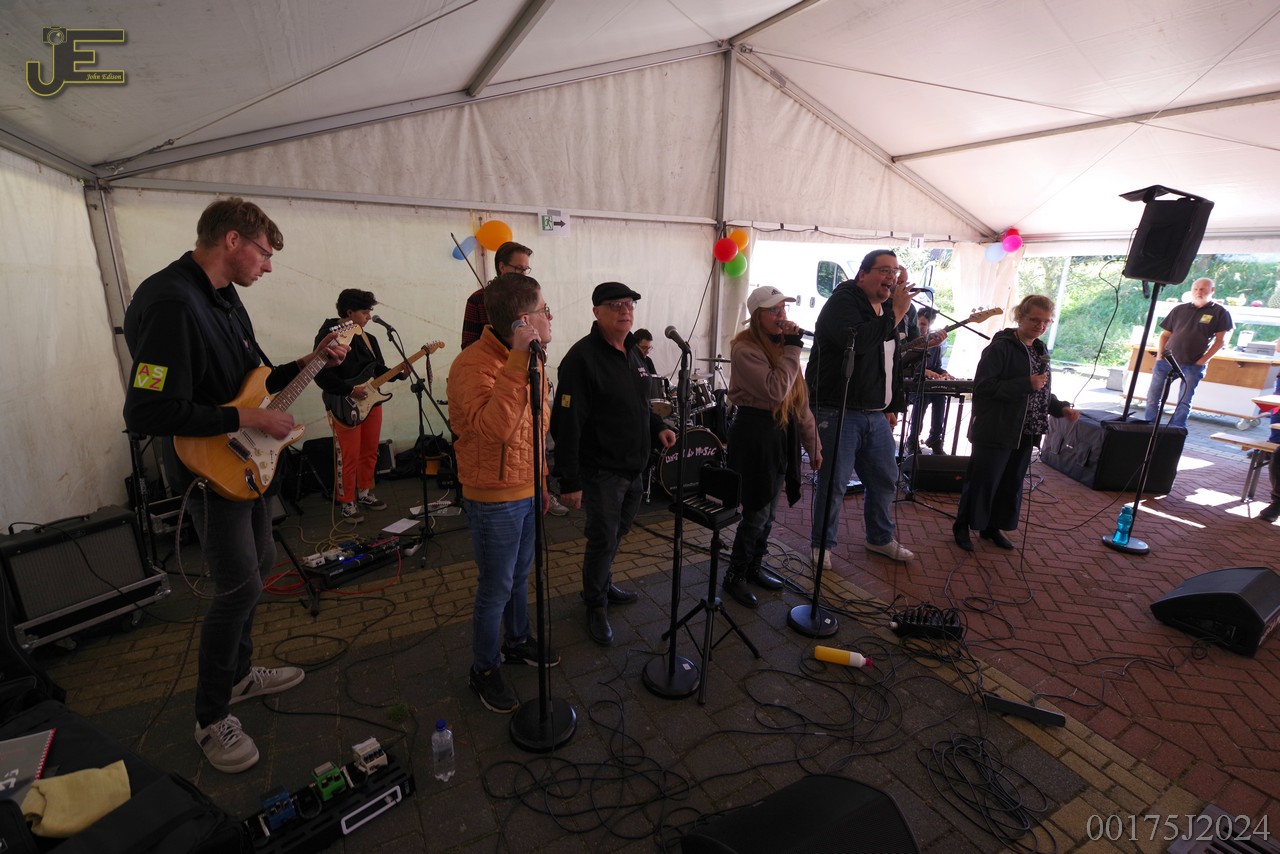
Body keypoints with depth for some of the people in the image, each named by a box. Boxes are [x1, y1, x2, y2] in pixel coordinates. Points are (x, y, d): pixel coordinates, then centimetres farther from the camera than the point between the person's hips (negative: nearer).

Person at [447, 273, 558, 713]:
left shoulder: (529, 358, 5)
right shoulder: (473, 365, -23)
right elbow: (493, 427, -40)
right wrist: (518, 361, -41)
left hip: (527, 493, 8)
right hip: (494, 499, -8)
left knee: (520, 576, 23)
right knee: (496, 589, 8)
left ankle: (518, 642, 45)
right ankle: (484, 670, 30)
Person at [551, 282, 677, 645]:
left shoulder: (631, 352, 9)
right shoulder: (582, 357, -18)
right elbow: (566, 424, -22)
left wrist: (657, 426, 5)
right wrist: (570, 481, -23)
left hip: (634, 468, 8)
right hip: (602, 471, -8)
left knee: (617, 533, 20)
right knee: (603, 540, 3)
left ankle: (603, 585, 42)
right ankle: (596, 606, 24)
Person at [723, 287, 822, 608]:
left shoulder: (781, 344, 10)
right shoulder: (745, 349, -14)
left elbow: (800, 399, 12)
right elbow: (775, 390, -25)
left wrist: (813, 445, 13)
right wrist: (793, 348, -19)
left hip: (783, 433, 8)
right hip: (755, 433, -8)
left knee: (768, 510, 17)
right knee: (757, 512, 0)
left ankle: (755, 567, 35)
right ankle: (735, 576, 19)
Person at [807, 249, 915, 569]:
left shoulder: (885, 312, 17)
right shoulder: (843, 301, -9)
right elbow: (856, 341, -28)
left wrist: (891, 406, 23)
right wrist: (896, 313, -20)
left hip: (875, 415, 8)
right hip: (838, 412, -8)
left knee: (885, 479, 15)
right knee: (834, 483, -3)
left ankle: (880, 539, 34)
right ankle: (822, 545, 15)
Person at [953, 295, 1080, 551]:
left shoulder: (1041, 352, 14)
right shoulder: (1001, 347, -12)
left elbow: (1041, 393, 23)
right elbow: (984, 386, -21)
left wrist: (1062, 408, 6)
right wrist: (1027, 384, -24)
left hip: (1024, 434, 8)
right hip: (995, 432, -8)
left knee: (1011, 484, 15)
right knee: (982, 481, 0)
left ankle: (993, 527, 29)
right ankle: (962, 527, 15)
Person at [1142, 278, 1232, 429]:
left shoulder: (1219, 313, 4)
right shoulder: (1179, 309, 11)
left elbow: (1219, 340, 1)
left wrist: (1203, 360, -8)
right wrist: (1159, 354, 1)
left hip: (1192, 365, -2)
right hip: (1166, 360, 2)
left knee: (1184, 402, -1)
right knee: (1152, 397, 3)